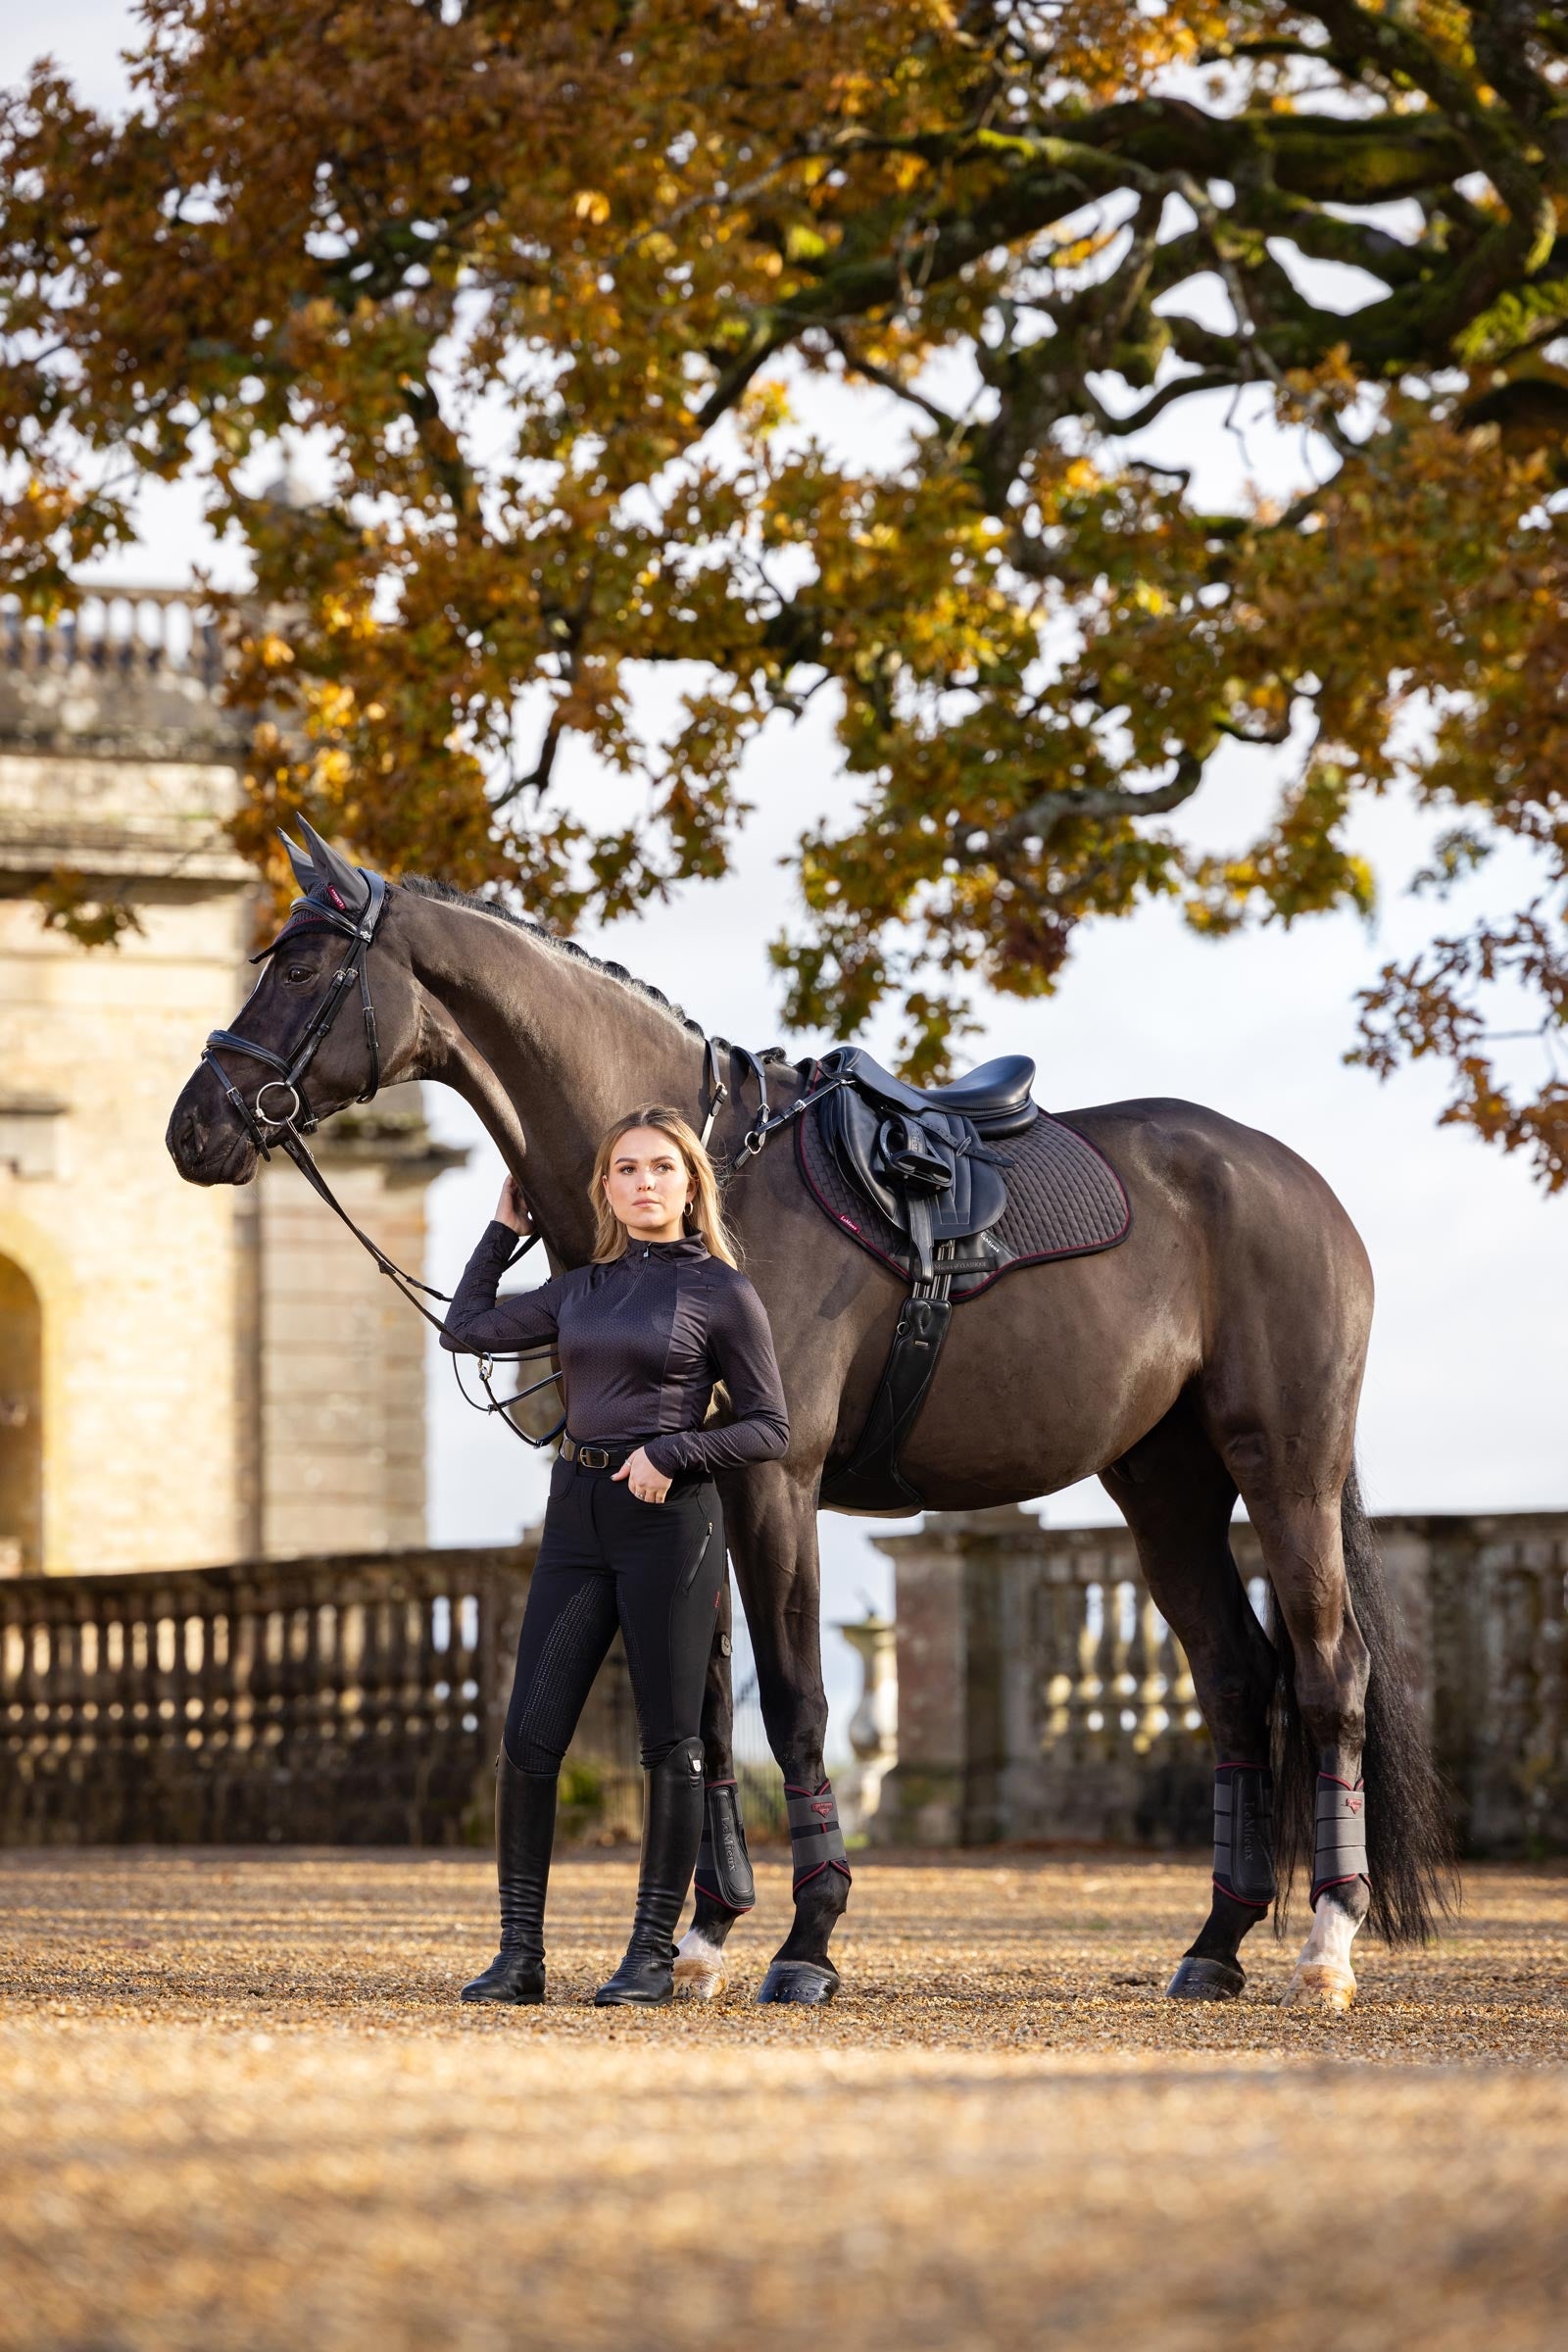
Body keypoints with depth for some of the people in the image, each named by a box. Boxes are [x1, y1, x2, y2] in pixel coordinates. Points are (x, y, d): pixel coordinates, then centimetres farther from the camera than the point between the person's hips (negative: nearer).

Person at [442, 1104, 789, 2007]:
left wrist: (672, 1453, -14)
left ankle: (655, 1952, 6)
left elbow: (771, 1428, -2)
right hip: (577, 1518, 5)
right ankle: (520, 1952, 3)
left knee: (670, 1742, 0)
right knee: (530, 1738, -1)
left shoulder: (723, 1292, -1)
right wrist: (505, 1228, 24)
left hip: (671, 1520, -5)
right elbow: (469, 1326, 24)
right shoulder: (582, 1289, 13)